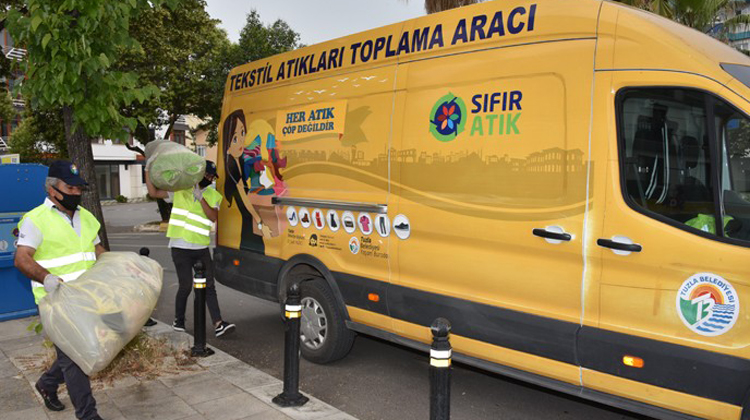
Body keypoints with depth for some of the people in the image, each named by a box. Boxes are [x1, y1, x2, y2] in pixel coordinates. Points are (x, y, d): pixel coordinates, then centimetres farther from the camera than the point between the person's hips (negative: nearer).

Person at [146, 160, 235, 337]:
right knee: (186, 286, -1)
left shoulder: (213, 196, 7)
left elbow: (213, 217, -9)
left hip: (202, 248, 2)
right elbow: (154, 192, 0)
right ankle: (179, 320, 22)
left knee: (209, 286, 0)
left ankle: (218, 324, -3)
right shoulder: (180, 189, 4)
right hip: (181, 248, -2)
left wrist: (200, 198, -17)